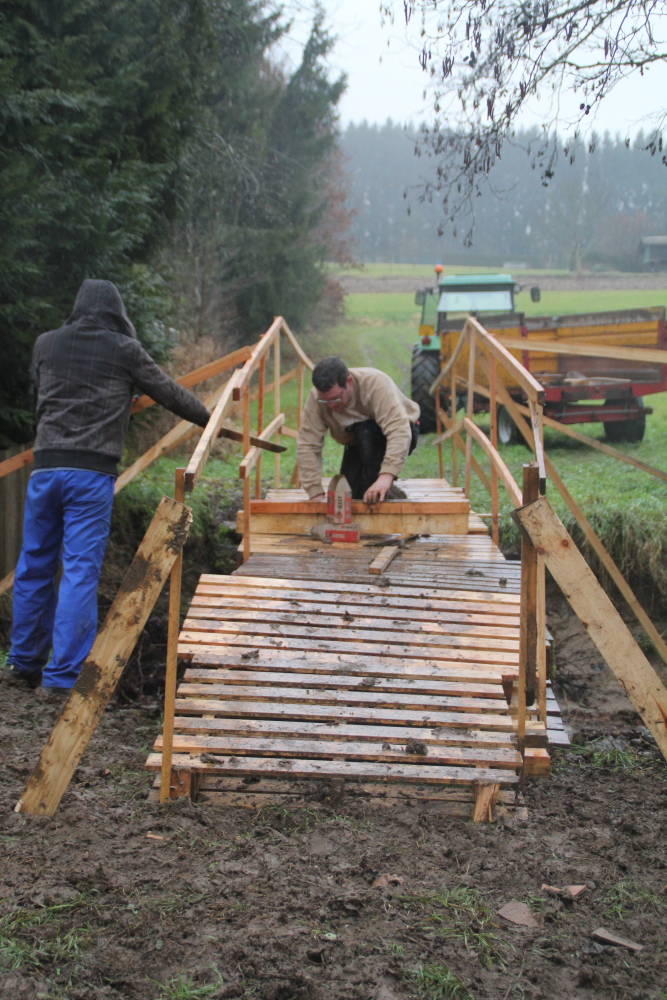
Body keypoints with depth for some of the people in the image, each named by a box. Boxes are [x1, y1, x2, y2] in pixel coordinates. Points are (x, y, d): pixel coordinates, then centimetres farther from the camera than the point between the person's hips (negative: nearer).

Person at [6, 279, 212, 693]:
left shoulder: (46, 344, 11)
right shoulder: (123, 350, 0)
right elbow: (169, 392, 7)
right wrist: (209, 418, 24)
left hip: (45, 467, 4)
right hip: (92, 472, -4)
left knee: (35, 565, 15)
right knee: (80, 571, -3)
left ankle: (26, 662, 26)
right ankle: (62, 675, -3)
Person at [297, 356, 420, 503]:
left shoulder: (375, 383, -35)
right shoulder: (315, 398, -25)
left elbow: (399, 430, -45)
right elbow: (307, 445, -26)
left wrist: (386, 476, -57)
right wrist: (316, 494, -34)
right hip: (357, 443, 4)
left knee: (365, 432, -34)